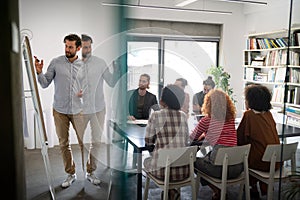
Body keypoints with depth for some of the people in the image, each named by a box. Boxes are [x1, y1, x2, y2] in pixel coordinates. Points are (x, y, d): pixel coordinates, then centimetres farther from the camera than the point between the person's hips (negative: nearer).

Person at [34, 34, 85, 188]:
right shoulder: (56, 62, -1)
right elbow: (45, 84, 0)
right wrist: (39, 72, -17)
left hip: (78, 110, 0)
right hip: (60, 110, 1)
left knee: (84, 142, 3)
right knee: (64, 144, 9)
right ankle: (70, 174, 25)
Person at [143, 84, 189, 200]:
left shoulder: (155, 115, -8)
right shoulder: (183, 116, 2)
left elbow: (148, 141, 0)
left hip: (163, 169, -3)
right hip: (183, 170, 4)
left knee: (146, 161, 31)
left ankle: (169, 190, 19)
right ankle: (171, 191, 26)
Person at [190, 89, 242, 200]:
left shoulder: (206, 120, -5)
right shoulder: (231, 119, 9)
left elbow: (192, 138, 9)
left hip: (220, 168, -6)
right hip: (237, 167, 6)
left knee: (195, 161, 21)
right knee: (206, 156, 31)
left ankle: (217, 190, 18)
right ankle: (221, 189, 26)